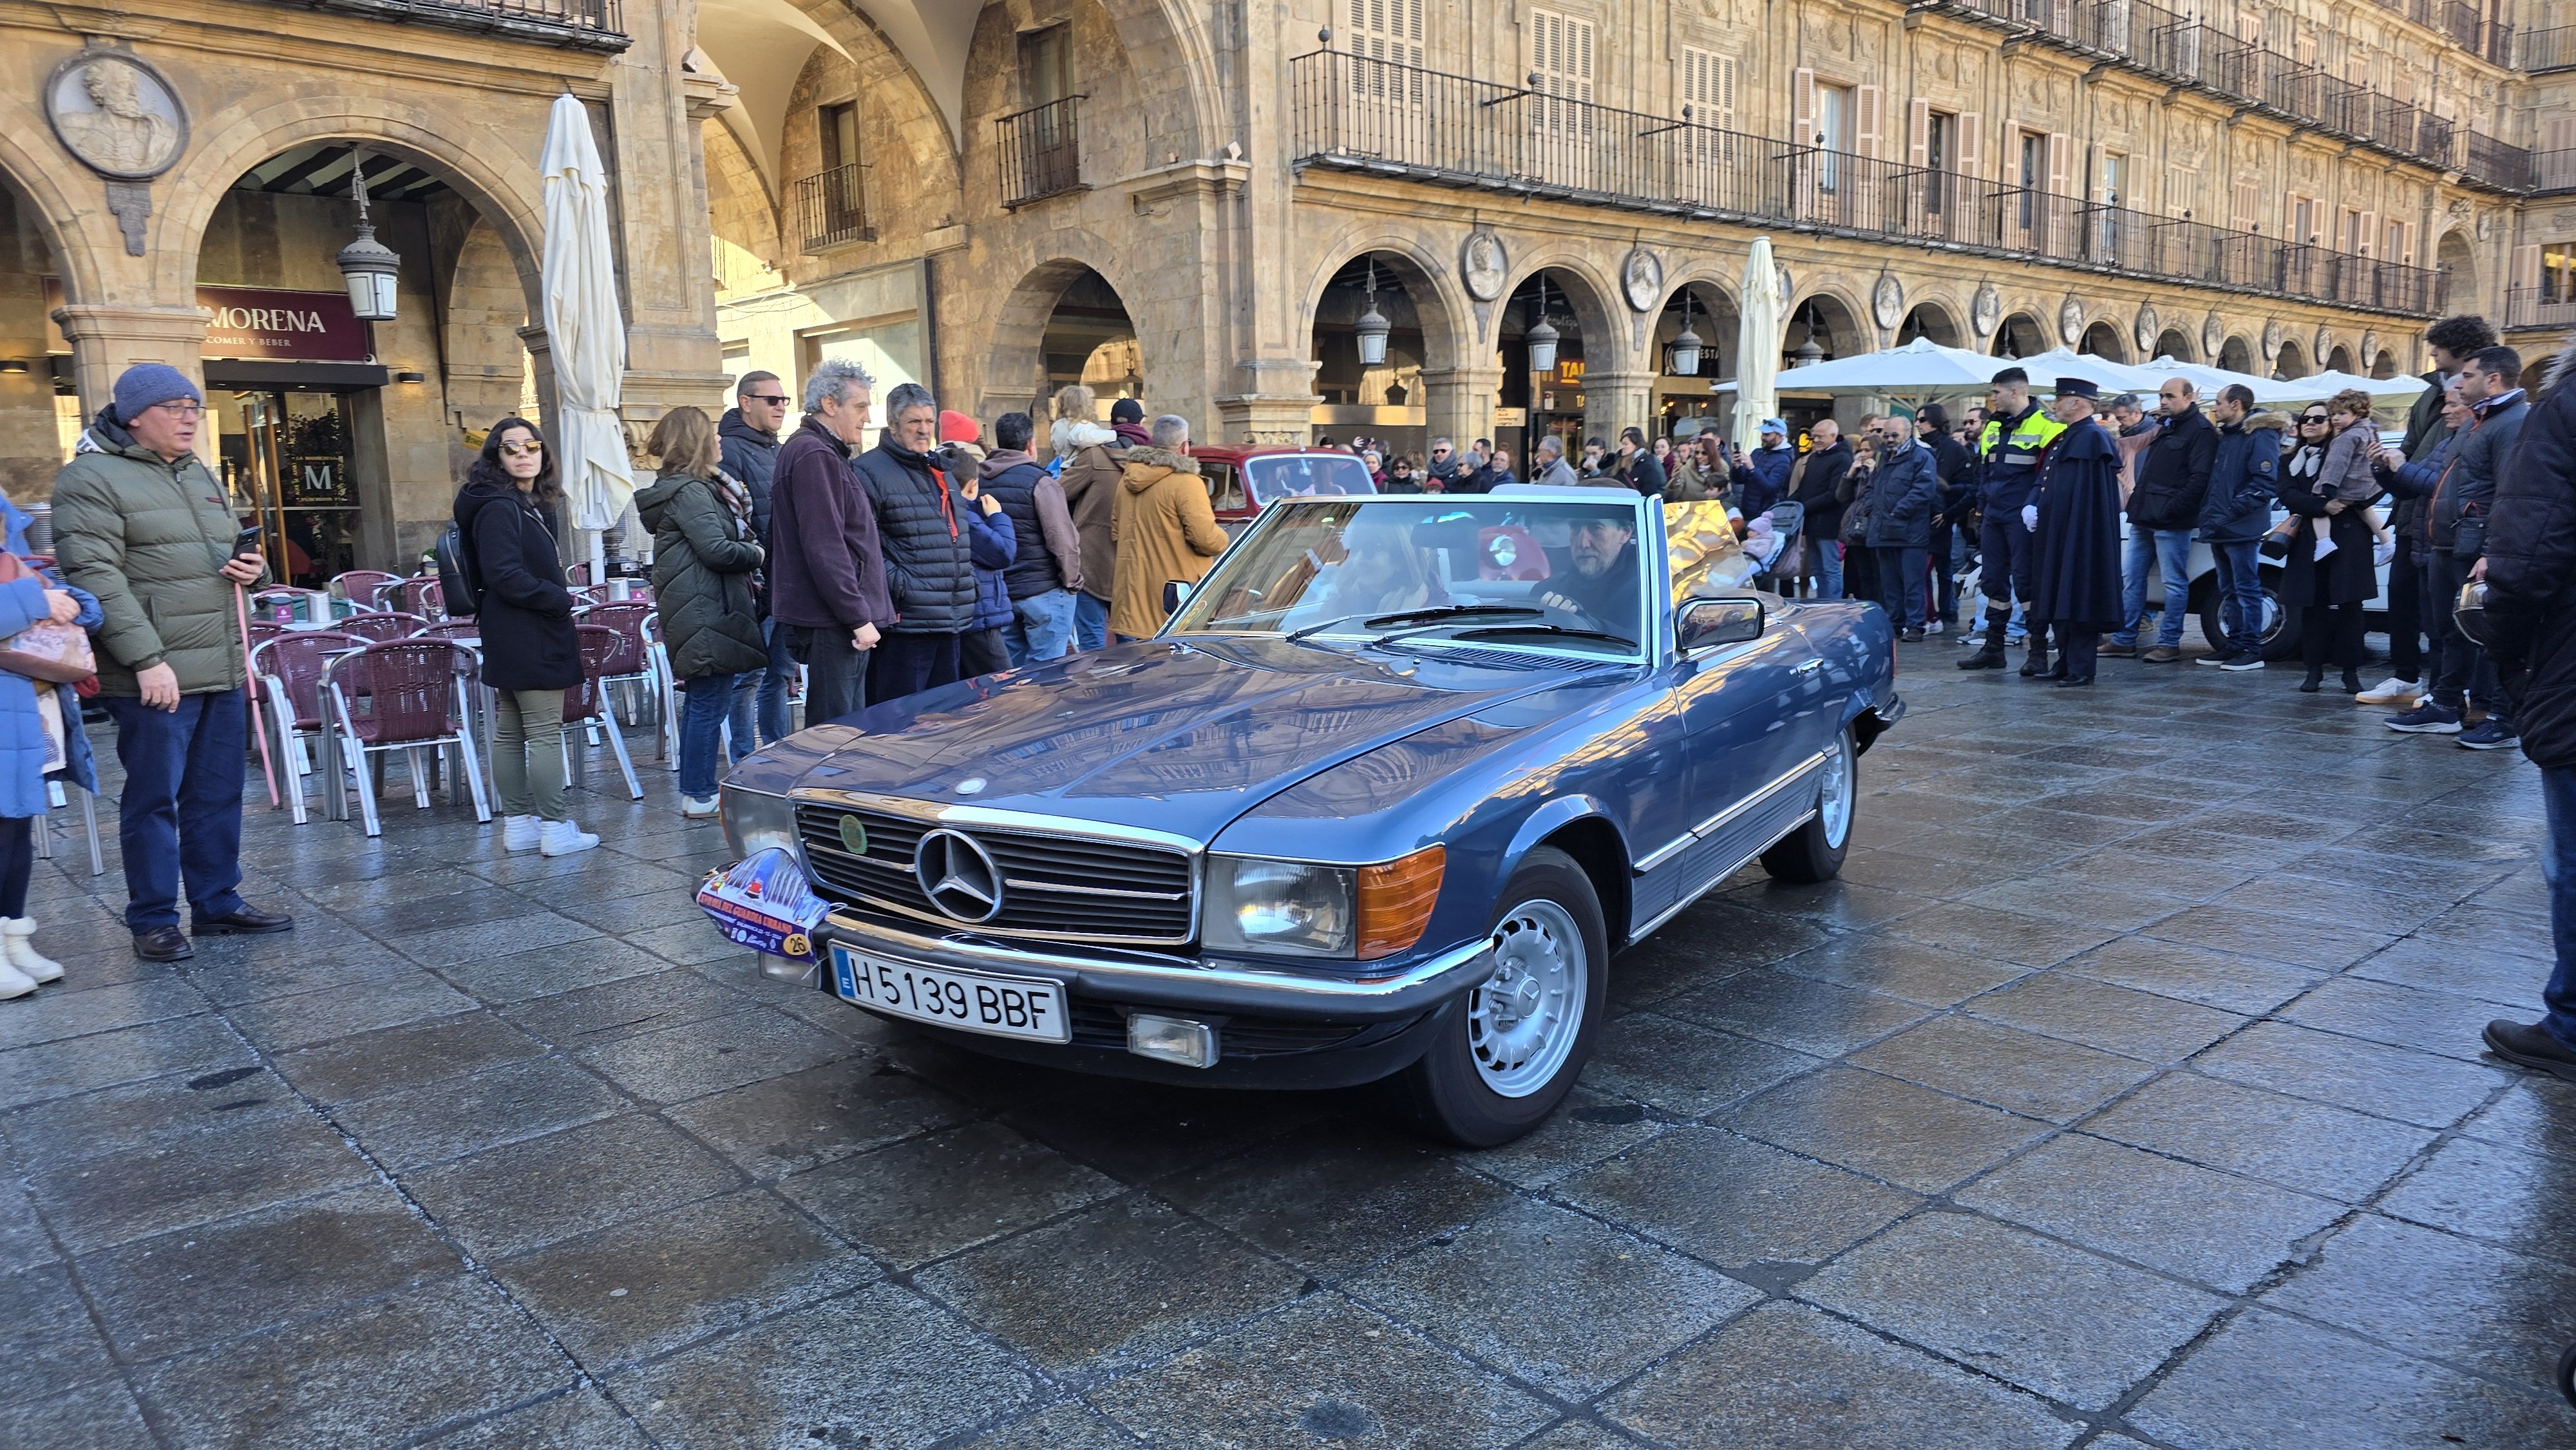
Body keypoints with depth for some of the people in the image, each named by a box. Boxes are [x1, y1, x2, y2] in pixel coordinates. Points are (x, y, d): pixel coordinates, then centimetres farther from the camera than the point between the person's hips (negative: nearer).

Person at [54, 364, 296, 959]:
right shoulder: (91, 478, -6)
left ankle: (218, 902, 24)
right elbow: (95, 577, -15)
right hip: (156, 676, -7)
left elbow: (230, 550, 31)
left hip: (223, 669, 7)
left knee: (219, 794, 13)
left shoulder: (200, 476, 19)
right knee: (154, 798, 0)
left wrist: (251, 567, 5)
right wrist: (146, 659, -21)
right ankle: (153, 921, 10)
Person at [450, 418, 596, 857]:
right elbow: (505, 576, -21)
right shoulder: (499, 507, -14)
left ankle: (518, 823, 18)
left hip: (511, 640, 10)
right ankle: (555, 827, -3)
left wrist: (557, 597, 6)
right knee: (546, 734, -6)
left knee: (509, 734, 12)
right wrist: (560, 599, -13)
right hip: (528, 641, -10)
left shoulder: (532, 505, 16)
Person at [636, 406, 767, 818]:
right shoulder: (689, 492, -15)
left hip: (705, 610, 11)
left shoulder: (700, 488, 18)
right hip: (706, 612, -11)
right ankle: (699, 796, 2)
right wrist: (756, 553, -4)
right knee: (711, 703, -5)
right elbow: (718, 551, -21)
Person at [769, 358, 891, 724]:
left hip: (842, 622, 11)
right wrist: (859, 619, -19)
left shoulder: (825, 453, 21)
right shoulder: (813, 455, -12)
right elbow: (825, 549, -20)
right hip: (832, 624, -11)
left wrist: (868, 612, 21)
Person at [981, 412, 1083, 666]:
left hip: (996, 593, 6)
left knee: (1009, 670, 16)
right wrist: (1072, 582, -2)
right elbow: (1063, 540, -16)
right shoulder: (1040, 482, -13)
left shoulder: (978, 480, 5)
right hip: (1043, 592, -6)